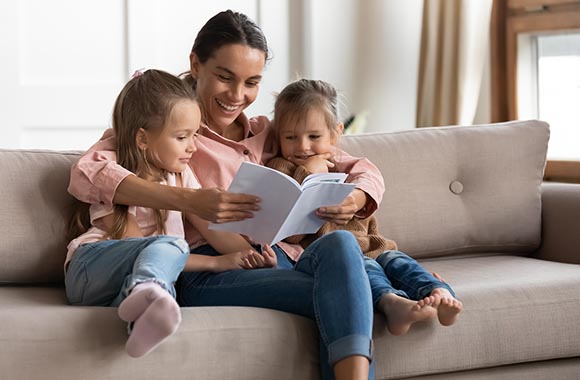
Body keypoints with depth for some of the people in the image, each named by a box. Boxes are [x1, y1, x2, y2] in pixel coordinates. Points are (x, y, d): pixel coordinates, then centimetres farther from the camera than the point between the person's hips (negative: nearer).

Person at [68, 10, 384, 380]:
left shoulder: (267, 134, 26)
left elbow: (364, 170, 25)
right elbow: (86, 175, -9)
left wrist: (354, 199, -3)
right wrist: (191, 201, -23)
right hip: (209, 272, -5)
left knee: (339, 243, -32)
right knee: (344, 298, -32)